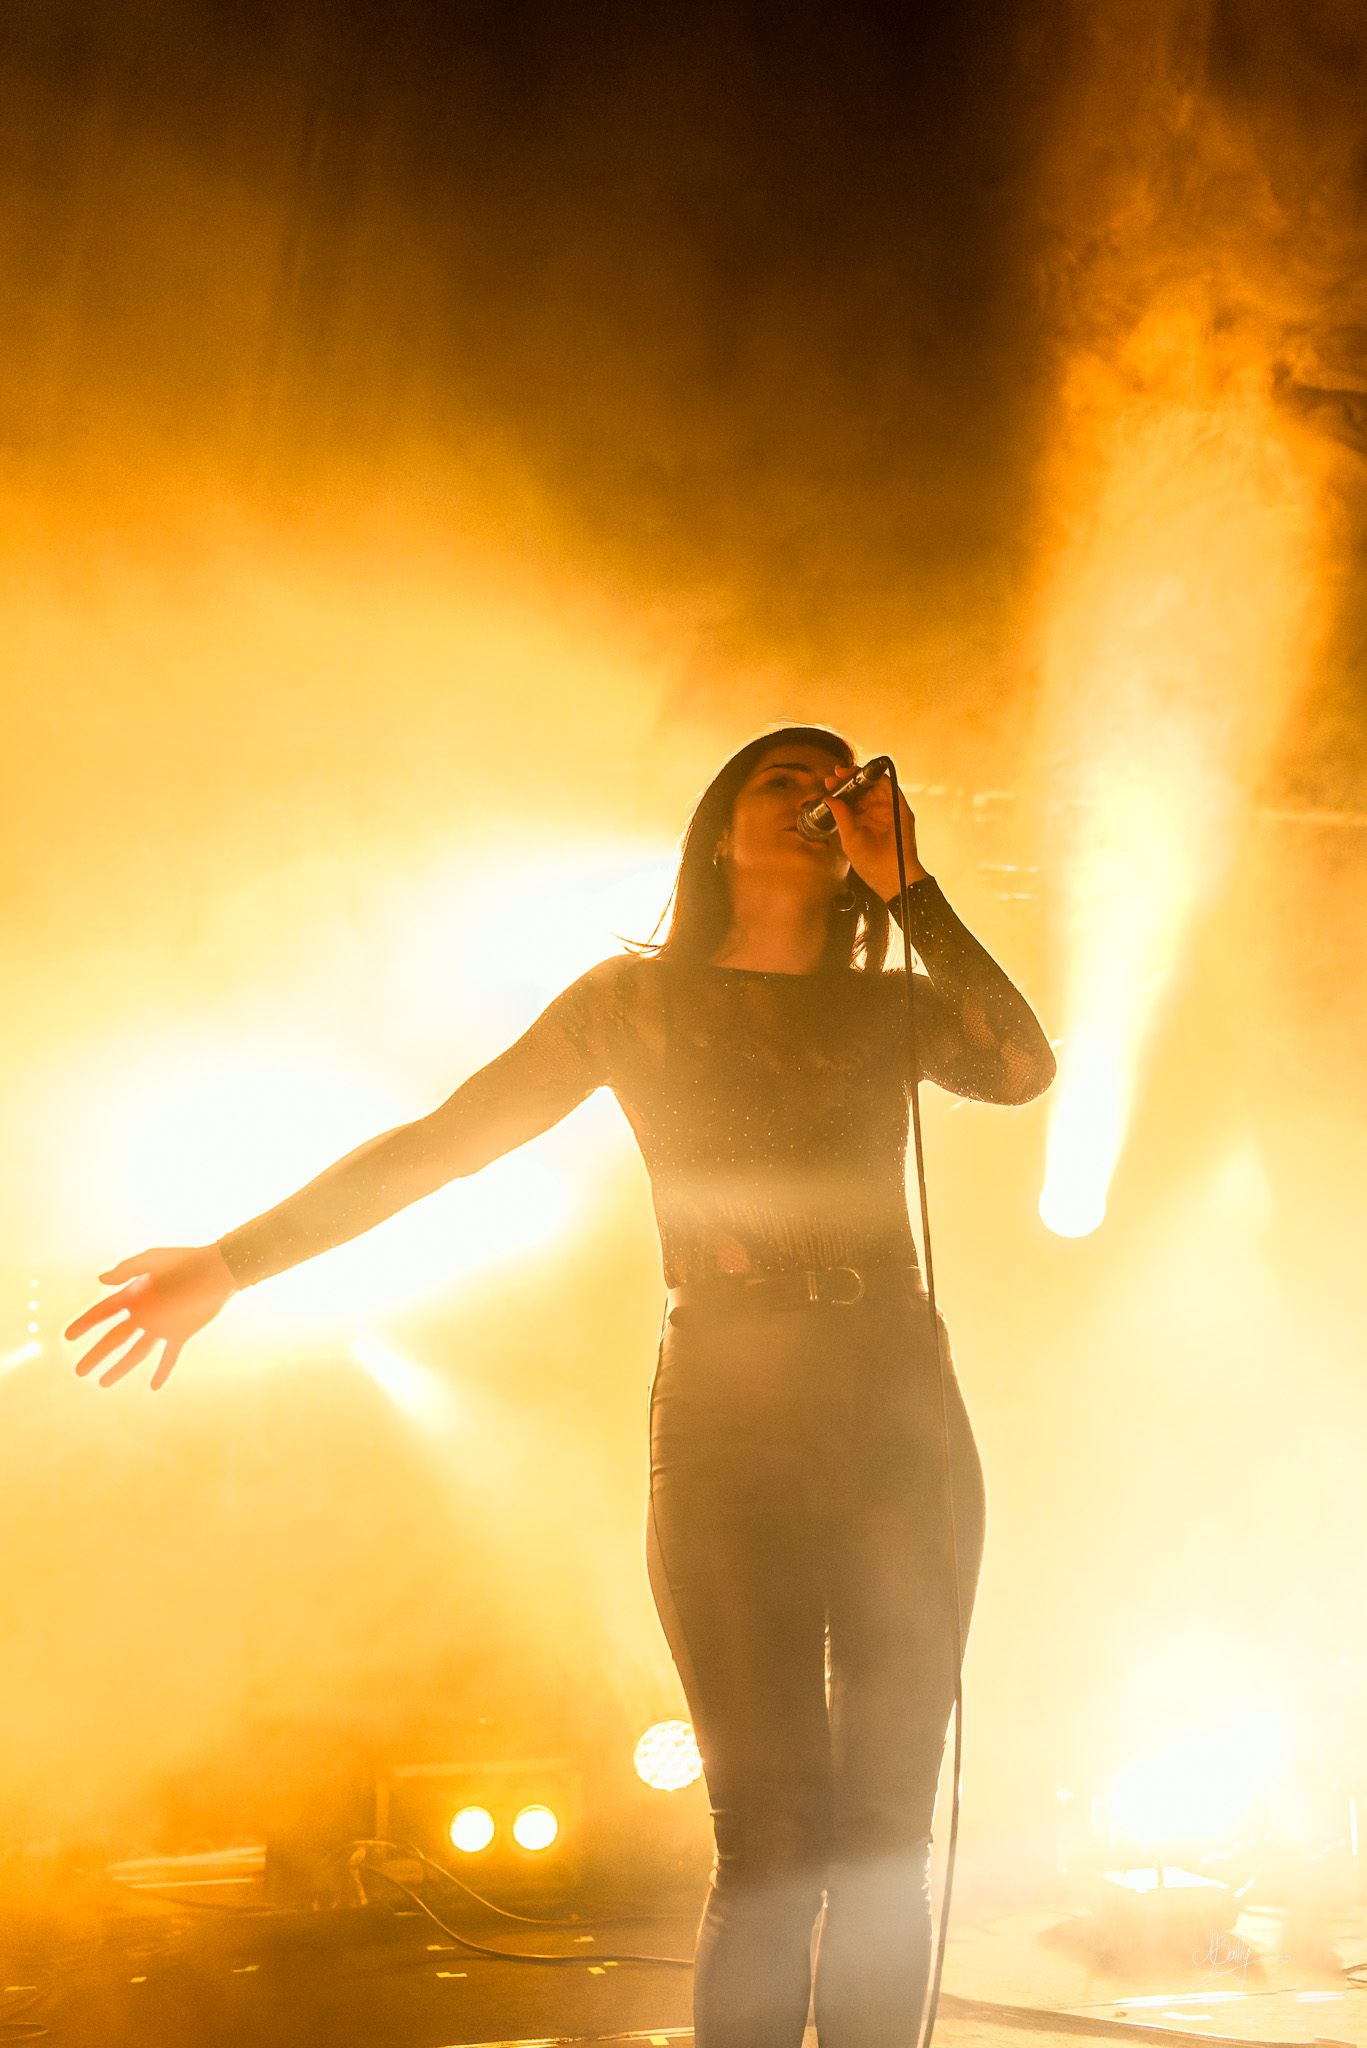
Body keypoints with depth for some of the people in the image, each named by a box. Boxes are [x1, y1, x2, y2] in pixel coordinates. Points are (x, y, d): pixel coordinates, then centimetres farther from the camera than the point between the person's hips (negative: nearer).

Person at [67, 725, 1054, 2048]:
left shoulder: (891, 1012, 15)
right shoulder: (637, 1001, 10)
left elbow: (1023, 1068, -6)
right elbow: (441, 1140, 8)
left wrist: (909, 885, -3)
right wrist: (234, 1261, 5)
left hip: (903, 1429, 3)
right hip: (727, 1432, -2)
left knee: (885, 1836, 1)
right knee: (773, 1841, -7)